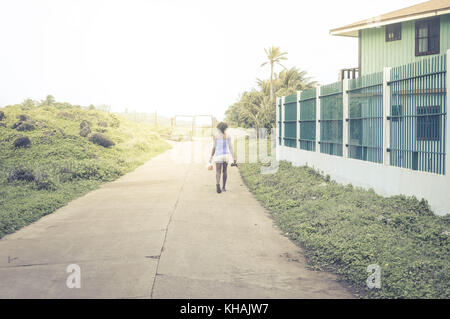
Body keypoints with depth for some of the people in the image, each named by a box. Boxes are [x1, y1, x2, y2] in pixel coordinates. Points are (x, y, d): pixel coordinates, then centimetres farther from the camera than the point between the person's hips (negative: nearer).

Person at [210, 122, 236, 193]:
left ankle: (218, 184, -31)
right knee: (224, 171, 15)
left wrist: (211, 157, 2)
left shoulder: (215, 136, -4)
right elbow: (230, 147, 1)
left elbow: (214, 147, -5)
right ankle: (223, 187, 18)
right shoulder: (228, 136, 3)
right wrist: (233, 157, 3)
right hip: (226, 155, 3)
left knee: (218, 171, -4)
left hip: (218, 155, -3)